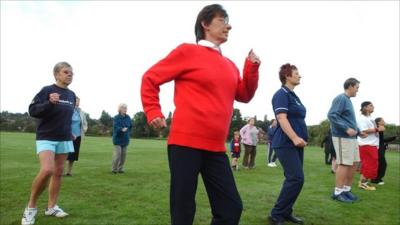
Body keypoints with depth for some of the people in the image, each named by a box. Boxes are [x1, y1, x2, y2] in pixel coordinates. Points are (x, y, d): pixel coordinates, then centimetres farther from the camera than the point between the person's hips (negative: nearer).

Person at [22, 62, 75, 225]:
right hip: (46, 138, -6)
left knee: (58, 172, 7)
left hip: (64, 139, 6)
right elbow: (32, 110, -15)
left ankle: (51, 207, 20)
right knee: (47, 170, -22)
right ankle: (31, 207, 0)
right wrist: (49, 103, -31)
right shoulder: (47, 90, -8)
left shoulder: (71, 95, 9)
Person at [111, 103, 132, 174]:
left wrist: (127, 131, 0)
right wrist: (122, 129, -39)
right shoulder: (116, 117, -10)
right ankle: (114, 169, 8)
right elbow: (115, 127, -22)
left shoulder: (128, 117, 4)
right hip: (118, 139, -5)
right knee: (117, 154, -8)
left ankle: (120, 169, 19)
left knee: (123, 155, 6)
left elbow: (130, 126, 15)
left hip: (125, 139, 5)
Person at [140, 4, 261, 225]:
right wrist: (153, 112, -4)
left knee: (231, 207, 8)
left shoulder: (229, 65, 15)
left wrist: (252, 67, 6)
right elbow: (150, 78, 4)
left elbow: (245, 95, 19)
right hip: (185, 143, -6)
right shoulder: (188, 51, -1)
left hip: (216, 148, 6)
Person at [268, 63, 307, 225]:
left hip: (296, 144, 10)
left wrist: (301, 138, 19)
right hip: (286, 144, -10)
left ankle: (286, 212, 21)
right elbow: (282, 118, -20)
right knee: (296, 178, -14)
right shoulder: (281, 94, -10)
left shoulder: (293, 95, 18)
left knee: (293, 178, 11)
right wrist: (295, 138, -27)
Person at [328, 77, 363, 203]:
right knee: (344, 164, -8)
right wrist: (346, 129, -24)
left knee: (354, 163, 11)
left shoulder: (348, 100, 19)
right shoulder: (340, 98, -10)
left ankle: (346, 189, 21)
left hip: (351, 137, 10)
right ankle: (337, 192, 0)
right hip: (342, 137, -10)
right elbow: (331, 115, -22)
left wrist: (358, 131, 16)